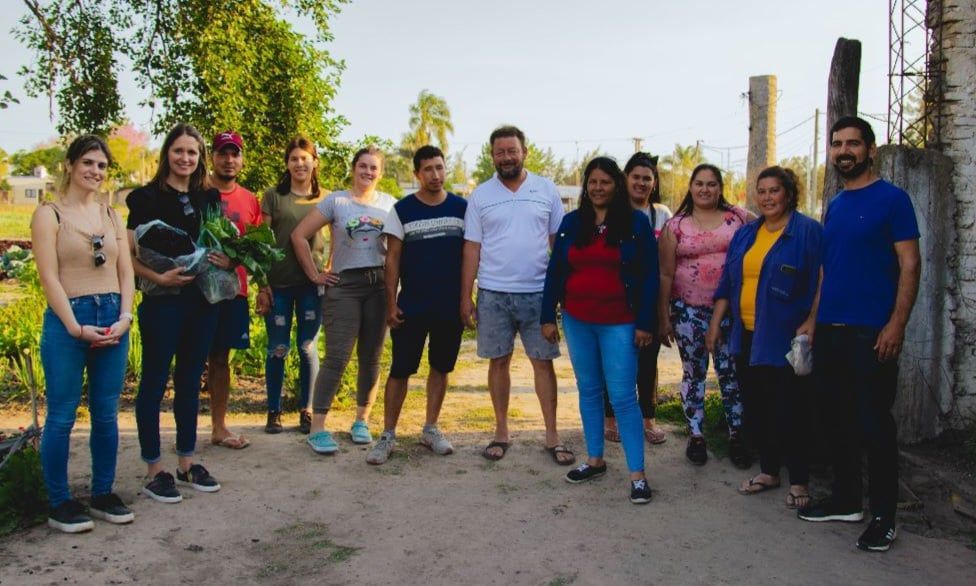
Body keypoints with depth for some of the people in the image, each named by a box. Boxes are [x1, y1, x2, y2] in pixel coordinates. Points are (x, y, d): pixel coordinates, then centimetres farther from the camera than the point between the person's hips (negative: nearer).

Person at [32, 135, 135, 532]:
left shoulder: (112, 216, 13)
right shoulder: (49, 215, 0)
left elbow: (126, 272, 10)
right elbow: (49, 277, -8)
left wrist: (125, 317, -4)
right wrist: (75, 326, -15)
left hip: (113, 320, 5)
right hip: (67, 321, -4)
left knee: (106, 413, 9)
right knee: (62, 416, 1)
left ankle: (103, 494, 21)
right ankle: (59, 504, 12)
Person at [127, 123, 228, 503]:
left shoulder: (209, 199, 11)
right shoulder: (147, 198, -4)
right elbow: (128, 255, -8)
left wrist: (227, 260, -3)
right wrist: (158, 277, -23)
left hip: (202, 300, 5)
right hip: (162, 301, -5)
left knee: (191, 382, 13)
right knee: (154, 382, 2)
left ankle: (187, 463, 24)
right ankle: (155, 471, 11)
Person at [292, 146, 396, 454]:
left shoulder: (390, 204, 10)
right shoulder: (335, 201, 1)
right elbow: (299, 235, -1)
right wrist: (315, 274, -2)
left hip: (380, 285, 3)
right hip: (344, 286, -3)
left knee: (371, 358, 8)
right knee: (337, 358, -8)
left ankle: (361, 422, 21)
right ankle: (317, 428, -2)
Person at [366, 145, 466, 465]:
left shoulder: (462, 207, 2)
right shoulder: (402, 210, -1)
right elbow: (393, 258, -1)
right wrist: (391, 303, -7)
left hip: (451, 306, 2)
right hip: (411, 306, -2)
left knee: (441, 368, 12)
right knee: (400, 370, 0)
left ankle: (430, 429, 25)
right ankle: (387, 435, 9)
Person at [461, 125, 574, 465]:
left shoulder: (546, 190, 4)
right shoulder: (480, 195, 5)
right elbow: (472, 248, 4)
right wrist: (465, 296, 1)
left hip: (538, 292, 0)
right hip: (493, 294, 1)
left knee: (543, 362, 3)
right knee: (499, 361, 8)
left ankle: (552, 435, 13)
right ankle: (501, 432, 21)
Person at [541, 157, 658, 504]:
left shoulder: (636, 223, -2)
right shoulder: (571, 223, 6)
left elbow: (649, 277, -4)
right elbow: (555, 272, 8)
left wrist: (645, 324, -9)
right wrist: (548, 317, 4)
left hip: (619, 324, -4)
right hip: (576, 321, 4)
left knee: (623, 397, -5)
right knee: (588, 391, 13)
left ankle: (637, 474, 2)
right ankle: (595, 460, 26)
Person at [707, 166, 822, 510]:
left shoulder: (808, 232, -5)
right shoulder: (745, 235, 14)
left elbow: (820, 284, -8)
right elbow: (727, 283, 16)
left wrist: (810, 323, -17)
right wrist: (715, 324, 12)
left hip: (785, 339, -6)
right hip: (747, 337, 6)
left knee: (790, 410, 0)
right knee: (755, 408, 12)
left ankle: (799, 481, 13)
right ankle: (768, 471, 27)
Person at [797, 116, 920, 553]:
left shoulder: (892, 199, -5)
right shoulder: (834, 206, 14)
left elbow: (910, 265, -10)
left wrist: (896, 325, -18)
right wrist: (813, 319, 13)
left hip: (872, 333, -7)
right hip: (829, 332, 7)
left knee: (874, 423, 0)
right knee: (838, 418, 13)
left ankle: (884, 517, 12)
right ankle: (845, 500, 27)